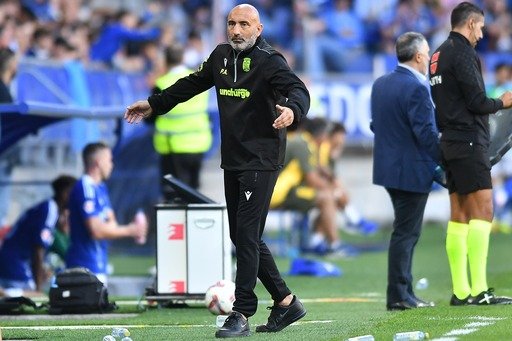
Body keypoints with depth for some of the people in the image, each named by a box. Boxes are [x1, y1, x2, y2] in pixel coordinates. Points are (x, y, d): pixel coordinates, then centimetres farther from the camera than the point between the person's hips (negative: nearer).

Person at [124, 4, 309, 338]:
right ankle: (286, 301, 20)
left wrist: (292, 109, -48)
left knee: (247, 236, -10)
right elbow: (192, 84, 25)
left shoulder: (269, 61, -11)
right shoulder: (222, 56, 10)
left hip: (261, 162, -8)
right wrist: (154, 105, 30)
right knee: (242, 237, 11)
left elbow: (299, 90, -25)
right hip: (232, 161, 8)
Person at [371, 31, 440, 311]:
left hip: (388, 168, 9)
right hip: (413, 170, -9)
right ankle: (399, 296, -1)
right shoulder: (416, 88, -19)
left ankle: (402, 293, 20)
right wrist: (438, 161, -9)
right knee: (406, 233, -3)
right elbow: (426, 132, -20)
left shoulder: (380, 84, 8)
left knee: (405, 231, 17)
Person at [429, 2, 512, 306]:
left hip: (450, 143, 9)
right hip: (470, 142, -9)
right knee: (483, 211, -11)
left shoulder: (439, 55, 17)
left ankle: (460, 291, 5)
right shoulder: (463, 53, -11)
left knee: (460, 216, 7)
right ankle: (479, 290, -18)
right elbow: (477, 103, -15)